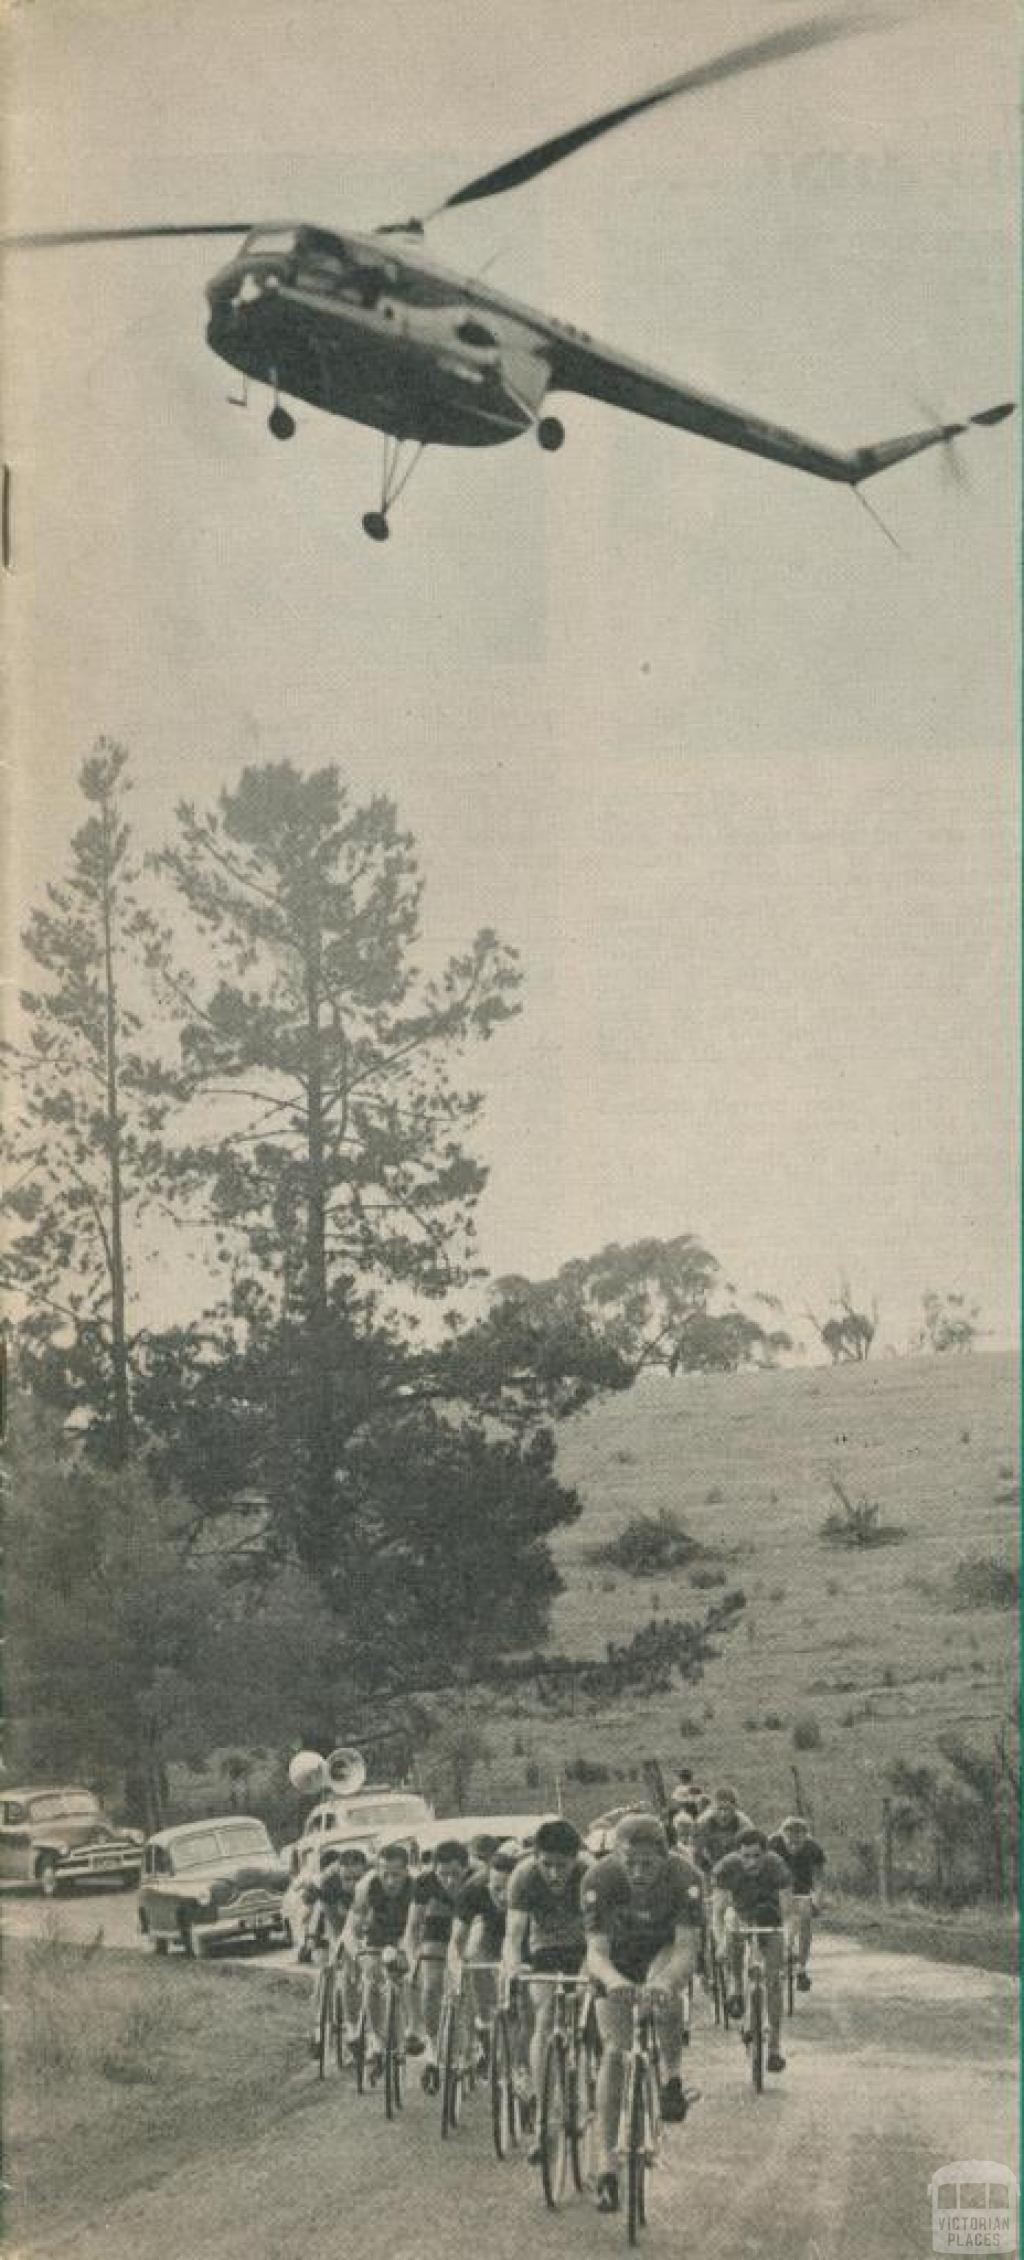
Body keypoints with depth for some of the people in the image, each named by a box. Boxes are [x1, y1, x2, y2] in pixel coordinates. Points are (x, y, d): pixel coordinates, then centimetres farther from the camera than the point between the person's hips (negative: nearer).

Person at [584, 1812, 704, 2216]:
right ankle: (606, 2164, -10)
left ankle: (672, 2077, -11)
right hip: (618, 1959, 0)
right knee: (614, 2051, -13)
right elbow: (596, 1952, -34)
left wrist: (667, 1980, -58)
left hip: (665, 1950, 0)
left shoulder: (683, 1876, -32)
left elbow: (687, 1949, -37)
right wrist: (612, 1980, -57)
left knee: (665, 1987, -36)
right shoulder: (601, 1879, -31)